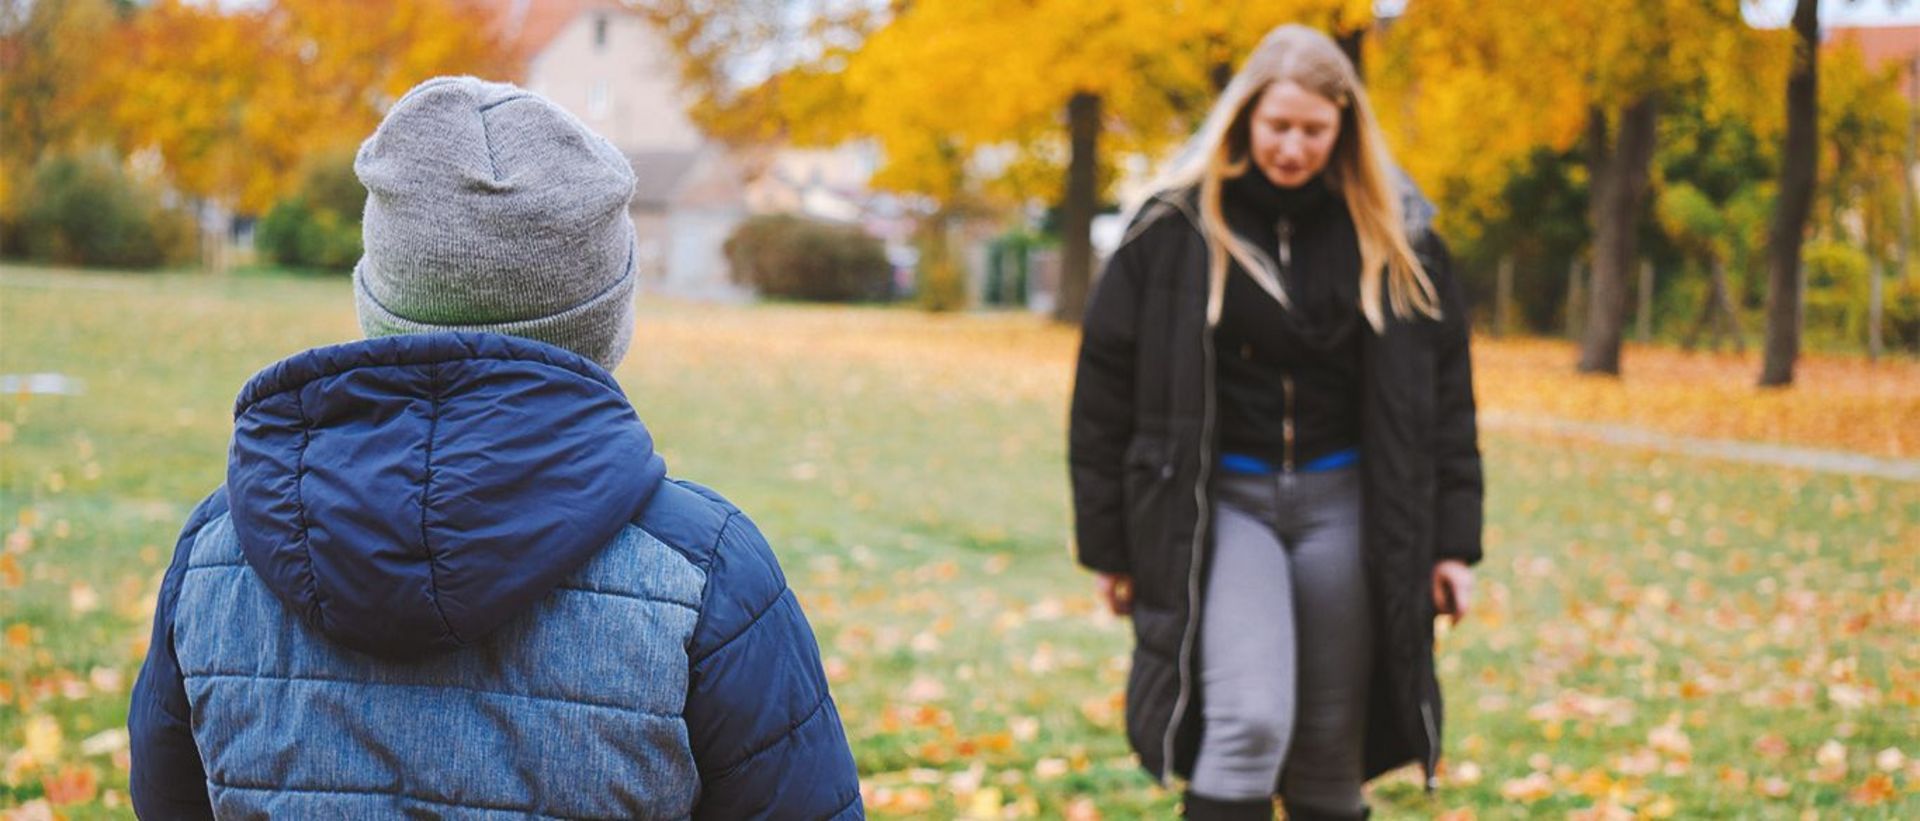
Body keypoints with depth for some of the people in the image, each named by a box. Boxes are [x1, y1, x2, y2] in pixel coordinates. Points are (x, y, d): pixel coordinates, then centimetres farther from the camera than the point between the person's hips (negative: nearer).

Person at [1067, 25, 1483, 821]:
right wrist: (1109, 544, 0)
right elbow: (1107, 390, -1)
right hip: (1220, 501, -2)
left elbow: (1443, 392, 5)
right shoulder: (1176, 229, -7)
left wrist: (1452, 542, 1)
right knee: (1248, 724, -19)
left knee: (1330, 752, 8)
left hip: (1342, 504, 3)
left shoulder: (1392, 235, 0)